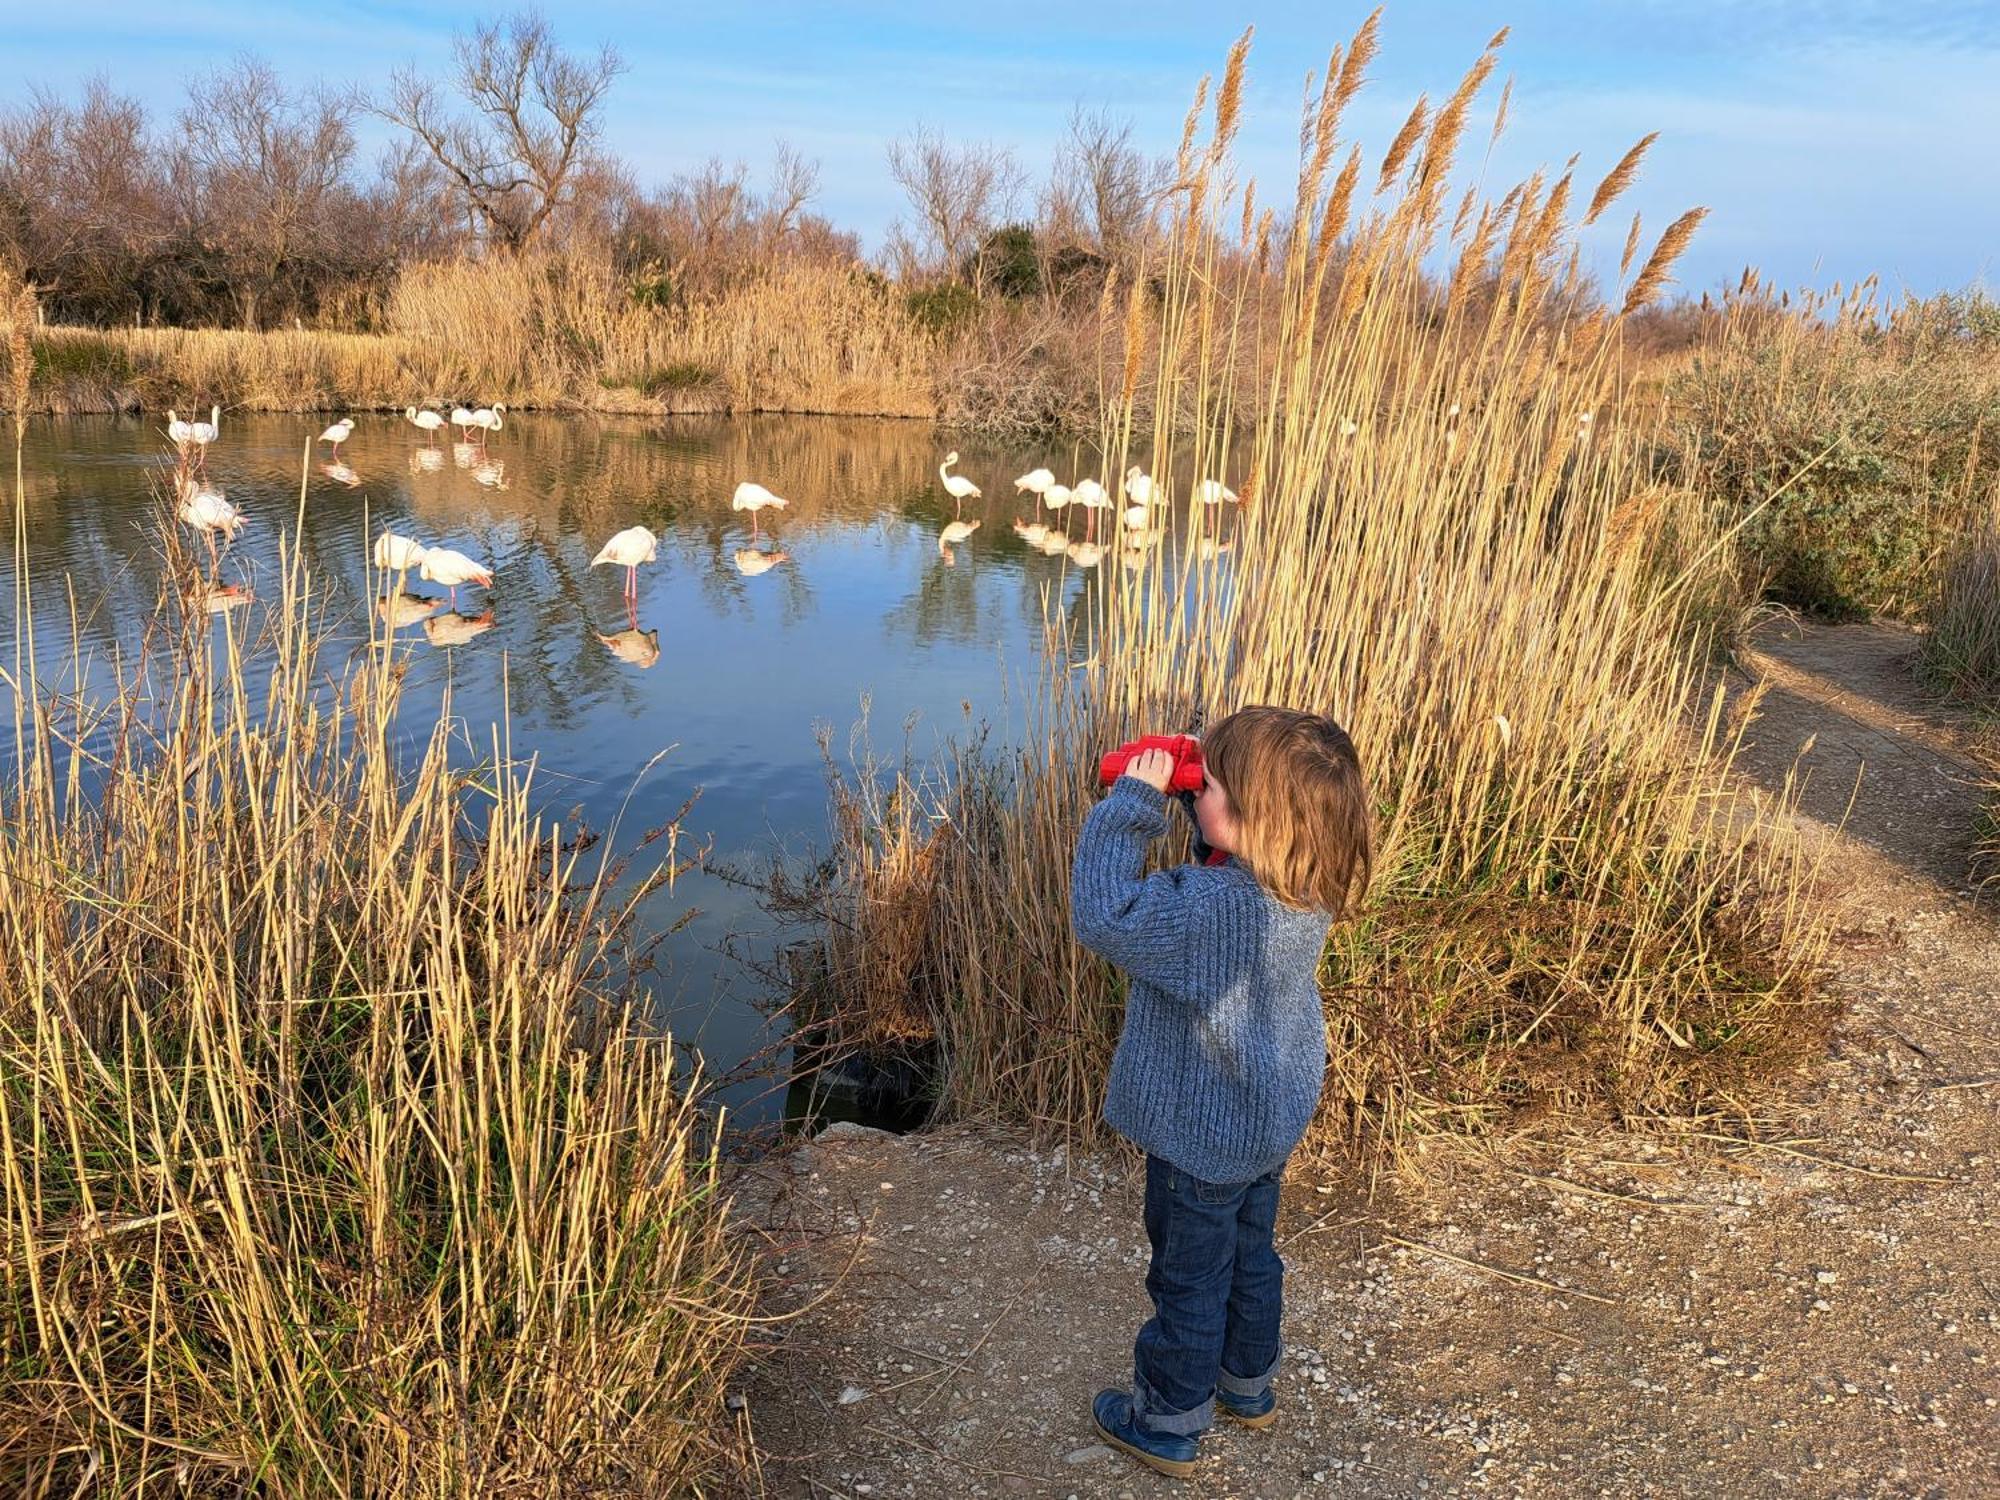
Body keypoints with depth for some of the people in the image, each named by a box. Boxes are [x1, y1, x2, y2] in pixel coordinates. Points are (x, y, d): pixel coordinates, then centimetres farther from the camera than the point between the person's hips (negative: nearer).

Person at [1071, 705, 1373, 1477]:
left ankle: (1167, 1422, 35)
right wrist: (1185, 790, -10)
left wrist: (1132, 803, -29)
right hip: (1270, 1120, 8)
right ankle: (1247, 1384, 49)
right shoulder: (1304, 885, -12)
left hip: (1203, 1137, -8)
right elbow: (1229, 859, 7)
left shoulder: (1215, 909, -38)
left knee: (1190, 1280, 13)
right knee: (1250, 1254, 28)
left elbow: (1103, 915, -35)